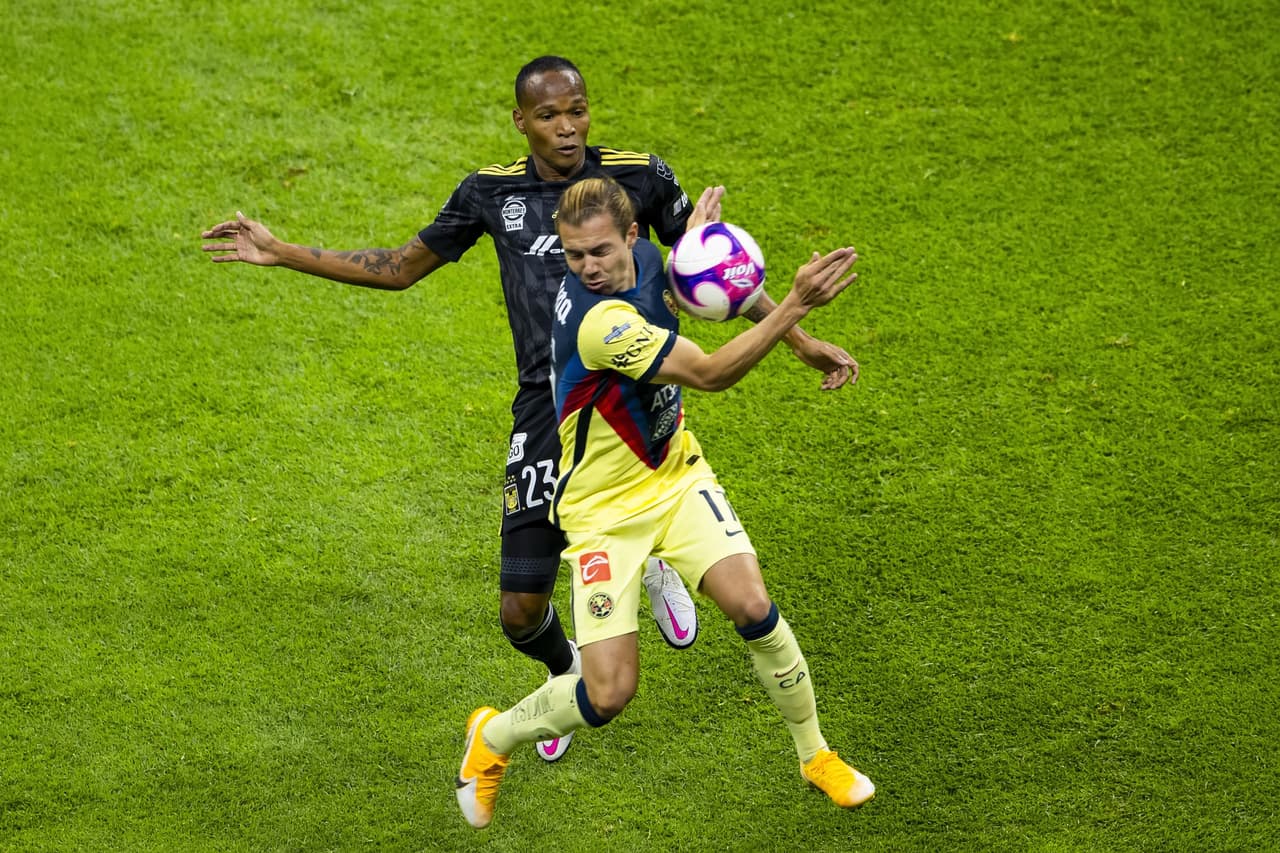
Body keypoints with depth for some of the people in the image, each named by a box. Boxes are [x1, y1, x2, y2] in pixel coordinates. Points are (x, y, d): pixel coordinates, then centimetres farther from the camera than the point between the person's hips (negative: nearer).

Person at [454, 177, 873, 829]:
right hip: (604, 508, -6)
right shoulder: (596, 321, -33)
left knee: (753, 607, -14)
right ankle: (492, 738, 21)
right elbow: (709, 374, -29)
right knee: (609, 693, -10)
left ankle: (815, 754, 9)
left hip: (675, 476, 6)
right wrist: (794, 306, -34)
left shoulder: (646, 259, -6)